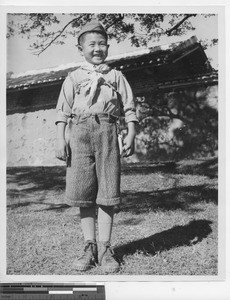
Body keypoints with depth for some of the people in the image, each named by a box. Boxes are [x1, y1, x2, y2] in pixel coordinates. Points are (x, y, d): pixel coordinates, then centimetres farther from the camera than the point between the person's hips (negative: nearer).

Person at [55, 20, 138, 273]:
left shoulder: (116, 76, 16)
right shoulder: (73, 77, 15)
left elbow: (129, 109, 12)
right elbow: (63, 111, 9)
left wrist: (130, 135, -1)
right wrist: (60, 139, -2)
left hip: (107, 132, 0)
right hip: (79, 131, 1)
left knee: (106, 194, -3)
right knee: (83, 194, 0)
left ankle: (105, 249, 5)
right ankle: (89, 247, 11)